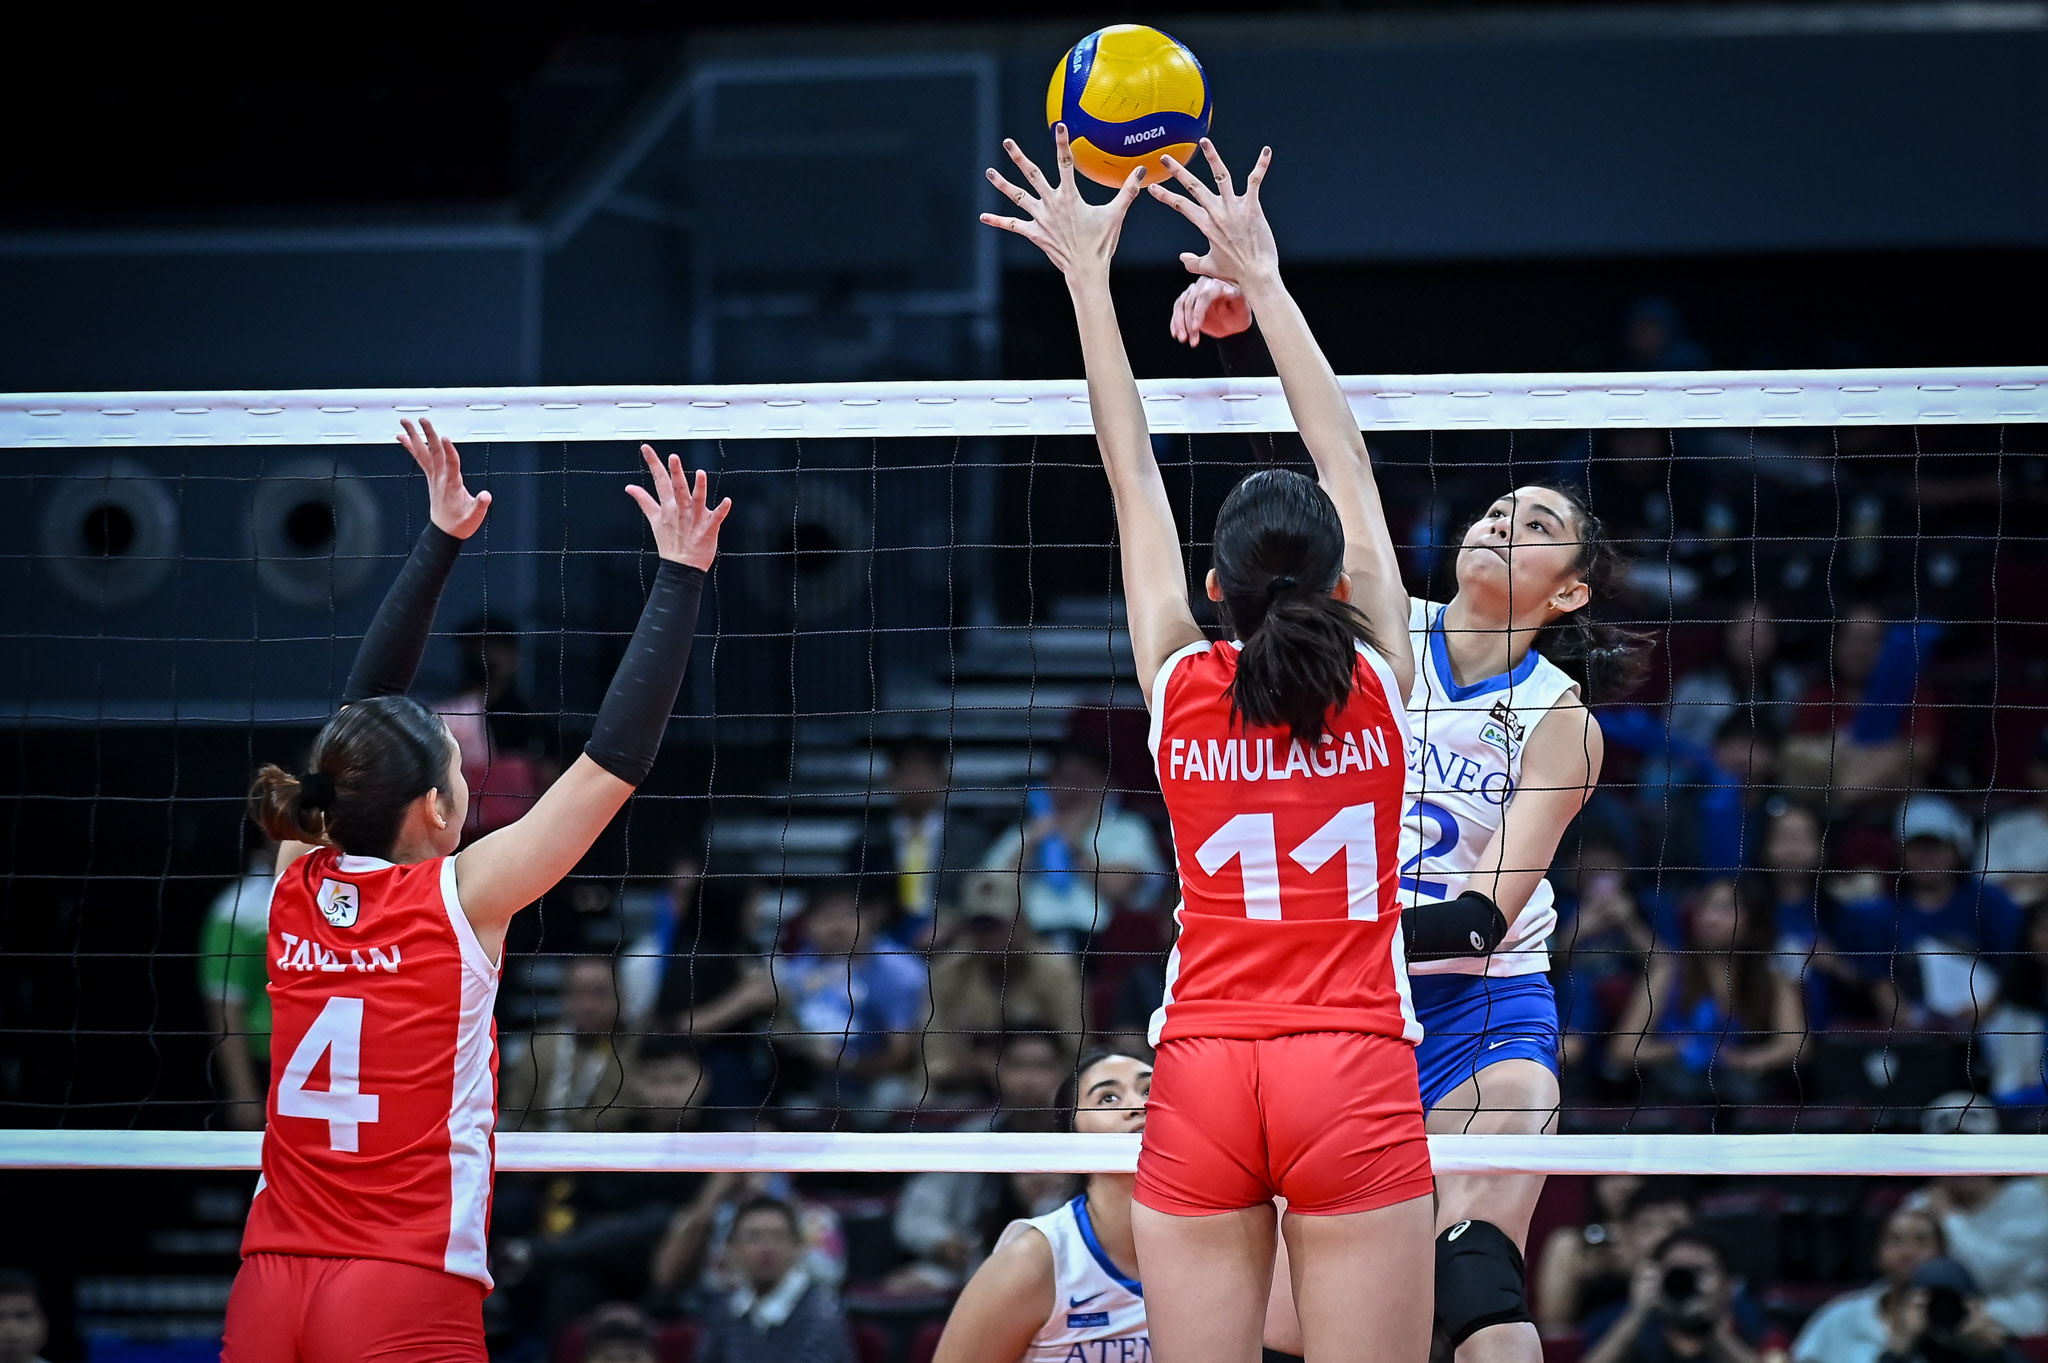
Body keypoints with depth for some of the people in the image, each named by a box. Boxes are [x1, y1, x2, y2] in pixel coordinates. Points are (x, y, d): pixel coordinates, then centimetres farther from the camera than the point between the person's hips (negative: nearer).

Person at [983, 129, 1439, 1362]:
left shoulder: (1181, 686, 4)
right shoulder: (1378, 681, 3)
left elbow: (1132, 476, 12)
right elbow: (1350, 466, 12)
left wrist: (1088, 275, 19)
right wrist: (1262, 279, 18)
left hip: (1202, 1080, 1)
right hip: (1357, 1077, -1)